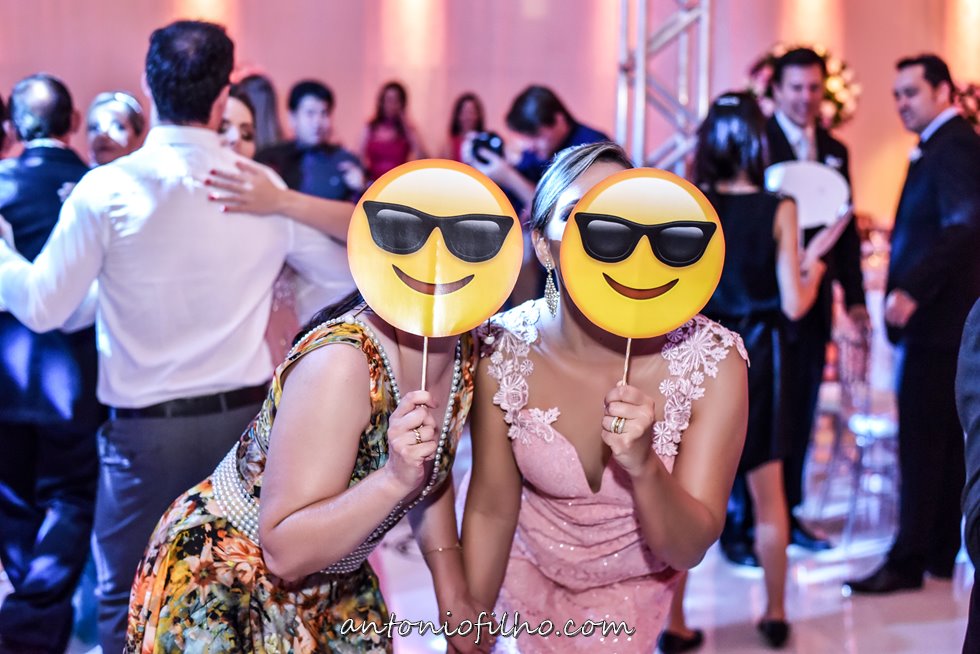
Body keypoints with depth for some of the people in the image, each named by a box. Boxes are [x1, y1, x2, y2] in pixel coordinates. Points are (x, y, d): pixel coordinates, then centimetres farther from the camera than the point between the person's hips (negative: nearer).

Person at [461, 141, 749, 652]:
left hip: (633, 585, 0)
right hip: (527, 570, 1)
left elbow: (689, 549, -24)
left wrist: (643, 466, -43)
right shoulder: (503, 352, -25)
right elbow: (490, 512, -12)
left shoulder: (711, 360, -28)